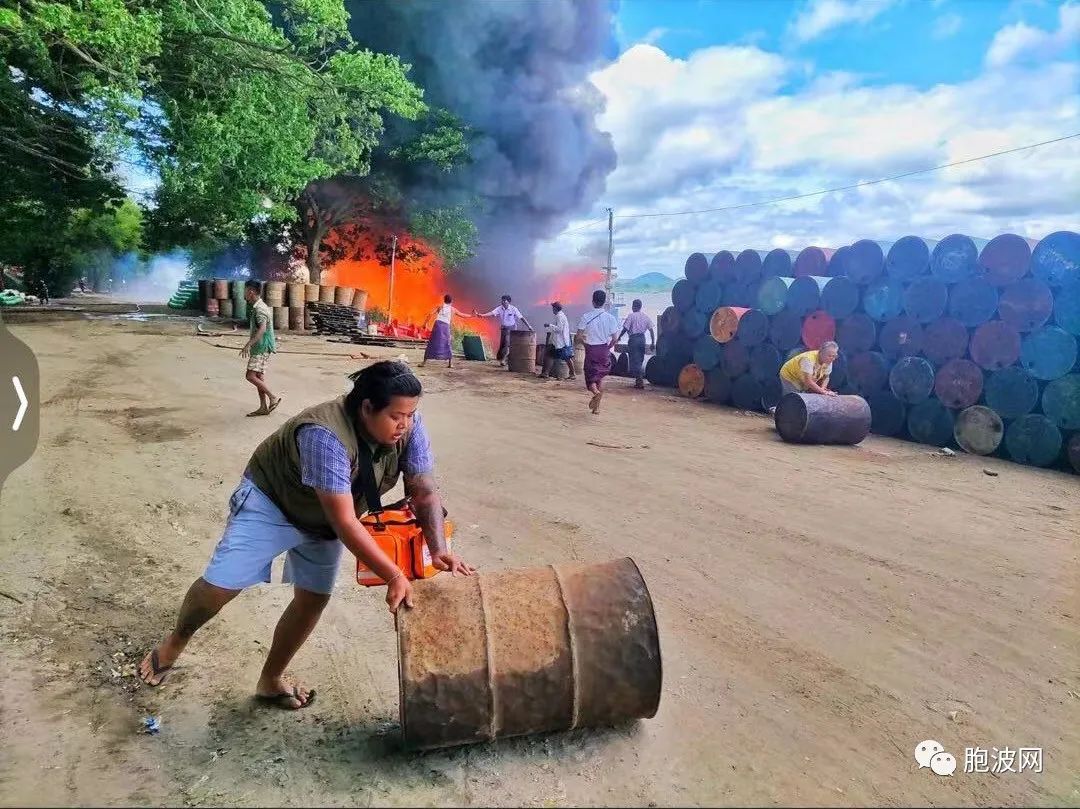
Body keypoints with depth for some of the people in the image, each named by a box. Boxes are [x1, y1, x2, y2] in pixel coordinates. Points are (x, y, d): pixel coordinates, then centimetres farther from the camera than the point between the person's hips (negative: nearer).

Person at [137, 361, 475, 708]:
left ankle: (270, 681, 26)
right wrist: (393, 576, -41)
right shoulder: (326, 435, -41)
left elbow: (424, 491, -20)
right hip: (271, 501, -6)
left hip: (323, 520, 6)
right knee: (220, 585, -7)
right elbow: (345, 522, -41)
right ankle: (175, 642, 25)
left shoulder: (408, 426, -23)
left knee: (313, 599, 6)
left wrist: (438, 549, -35)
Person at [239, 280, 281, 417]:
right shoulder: (256, 307, 15)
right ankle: (263, 407, 14)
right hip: (260, 348, 10)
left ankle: (273, 397, -4)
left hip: (262, 348, -10)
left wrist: (248, 344, -37)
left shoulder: (259, 309, -18)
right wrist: (251, 345, 30)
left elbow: (262, 329, -32)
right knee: (259, 377, 10)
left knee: (250, 376, -11)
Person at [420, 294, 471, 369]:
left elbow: (431, 314, 3)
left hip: (438, 324, -1)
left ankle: (423, 362, 0)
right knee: (447, 345, 12)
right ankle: (450, 363, 6)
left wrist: (425, 323, 5)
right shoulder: (452, 309, 17)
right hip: (446, 326, 1)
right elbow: (462, 315, 28)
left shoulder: (439, 307, 15)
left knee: (431, 344, 1)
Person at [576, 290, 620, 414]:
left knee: (591, 376, 10)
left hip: (591, 349, -1)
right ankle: (597, 406, 13)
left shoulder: (586, 317, -9)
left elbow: (579, 336, -9)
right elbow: (615, 337, -7)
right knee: (601, 377, 15)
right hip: (604, 350, 2)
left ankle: (595, 391, -24)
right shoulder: (610, 318, -6)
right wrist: (609, 347, 11)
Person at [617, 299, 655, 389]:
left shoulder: (631, 316, -8)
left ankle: (639, 380, -8)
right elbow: (651, 330, 5)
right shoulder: (646, 316, 7)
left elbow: (625, 328, -10)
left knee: (635, 360, -2)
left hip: (633, 339, -5)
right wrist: (652, 342, 10)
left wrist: (619, 338, 2)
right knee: (640, 360, 16)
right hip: (642, 339, 5)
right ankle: (640, 378, 20)